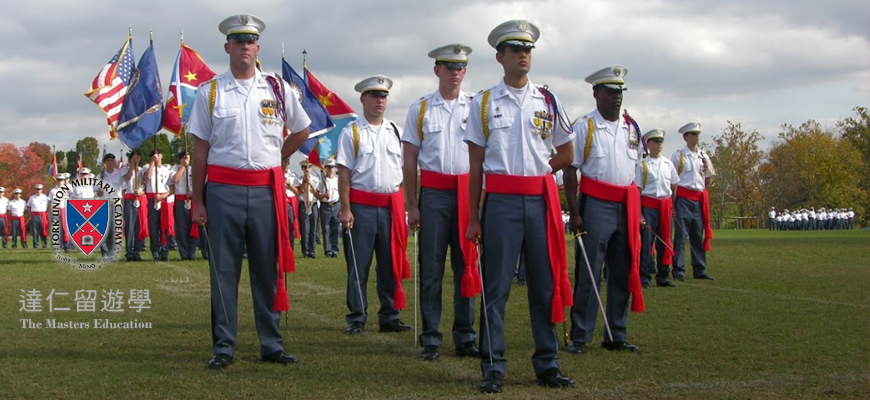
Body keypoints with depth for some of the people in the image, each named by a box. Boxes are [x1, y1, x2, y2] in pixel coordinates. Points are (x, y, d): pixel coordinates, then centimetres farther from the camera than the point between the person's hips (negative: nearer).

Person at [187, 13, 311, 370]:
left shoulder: (278, 89, 8)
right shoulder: (210, 92, 4)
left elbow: (301, 131, 22)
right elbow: (200, 150, 2)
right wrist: (197, 201, -1)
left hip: (266, 191, 1)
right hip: (223, 190, -1)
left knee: (268, 270, 6)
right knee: (223, 271, 2)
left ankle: (272, 345, 14)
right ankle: (223, 347, 10)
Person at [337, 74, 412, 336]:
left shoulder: (395, 131, 13)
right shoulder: (351, 132, 1)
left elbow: (405, 169, 15)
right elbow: (344, 173, -3)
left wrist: (405, 206, 7)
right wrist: (345, 209, -10)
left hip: (392, 206, 4)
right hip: (362, 205, -4)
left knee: (391, 265, 7)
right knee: (358, 266, 0)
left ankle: (390, 317, 16)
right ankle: (356, 319, 7)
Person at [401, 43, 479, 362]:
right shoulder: (421, 108, 7)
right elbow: (409, 161, 6)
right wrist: (412, 206, 0)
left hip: (469, 191, 1)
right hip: (434, 193, -1)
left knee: (467, 267, 5)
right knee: (431, 269, 1)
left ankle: (465, 338, 14)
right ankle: (430, 340, 7)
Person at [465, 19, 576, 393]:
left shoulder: (547, 101, 10)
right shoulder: (483, 103, 4)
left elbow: (565, 154, 19)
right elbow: (475, 164, 3)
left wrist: (535, 173, 7)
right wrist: (473, 218, -1)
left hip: (541, 200, 2)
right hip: (501, 202, -2)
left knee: (545, 285, 6)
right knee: (495, 287, -1)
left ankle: (547, 364, 15)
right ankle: (492, 368, 6)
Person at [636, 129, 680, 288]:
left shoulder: (668, 164, 10)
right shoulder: (643, 165, -2)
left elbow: (674, 186, 17)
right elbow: (637, 190, -5)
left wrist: (674, 207, 9)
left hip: (666, 205, 4)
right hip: (648, 205, -4)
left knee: (664, 241, 7)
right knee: (647, 241, -5)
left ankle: (663, 277, 14)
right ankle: (644, 277, -2)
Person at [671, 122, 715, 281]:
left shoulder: (703, 156, 13)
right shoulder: (678, 155, -1)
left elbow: (708, 180, 22)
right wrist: (672, 203, -8)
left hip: (700, 199, 5)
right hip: (683, 198, -5)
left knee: (698, 236, 8)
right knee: (681, 235, -6)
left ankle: (699, 270, 12)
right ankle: (678, 271, -5)